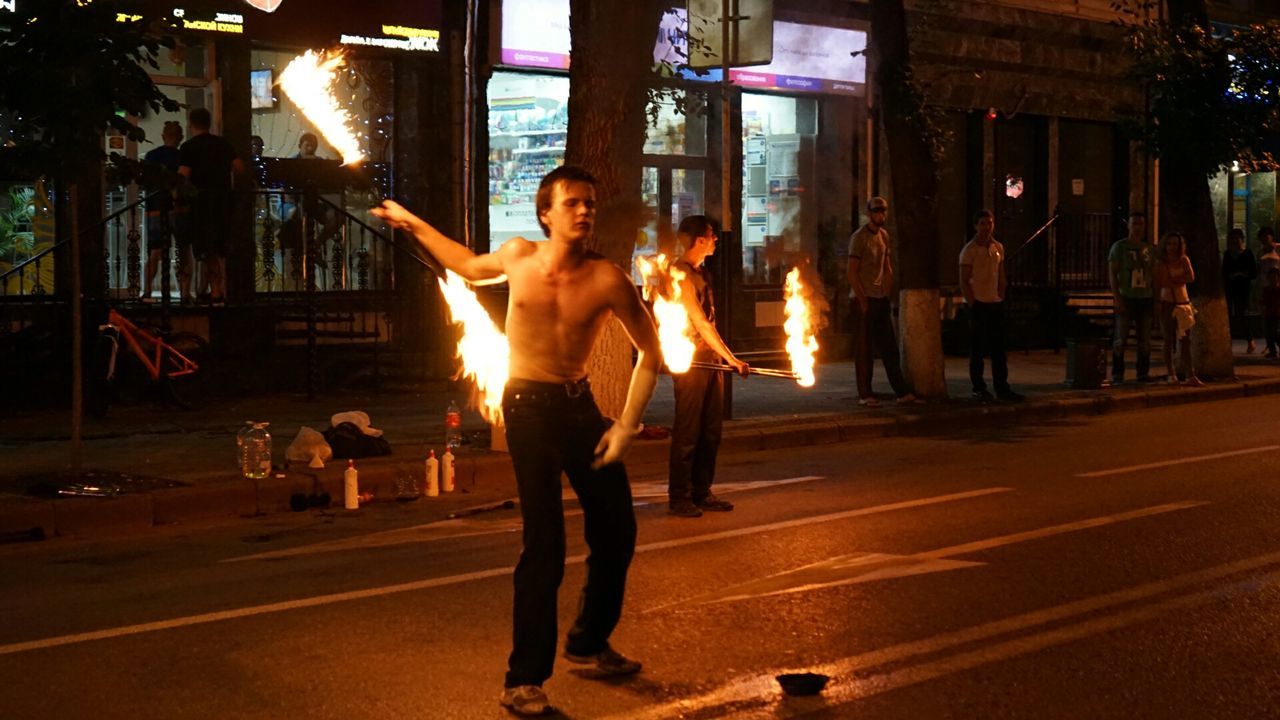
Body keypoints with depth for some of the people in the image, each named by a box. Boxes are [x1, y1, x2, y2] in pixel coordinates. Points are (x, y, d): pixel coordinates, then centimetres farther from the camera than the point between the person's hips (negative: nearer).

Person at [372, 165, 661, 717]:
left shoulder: (607, 280, -10)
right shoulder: (517, 257, -4)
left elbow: (650, 352, -1)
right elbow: (470, 267, 20)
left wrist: (627, 425, -8)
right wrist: (414, 225, 21)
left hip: (580, 404, 3)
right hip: (529, 406, -2)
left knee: (617, 532, 10)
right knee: (545, 543, -12)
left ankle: (589, 642, 35)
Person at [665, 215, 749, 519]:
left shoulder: (699, 271, 15)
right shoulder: (681, 274, -14)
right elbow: (700, 323, -18)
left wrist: (722, 357, 18)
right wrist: (731, 358, -20)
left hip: (710, 360, 9)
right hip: (690, 361, -9)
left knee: (711, 430, 10)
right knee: (687, 432, -4)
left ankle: (701, 493, 18)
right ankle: (679, 498, 2)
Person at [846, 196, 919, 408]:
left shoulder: (884, 235, 13)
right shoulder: (859, 237, -9)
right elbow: (852, 273, -13)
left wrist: (889, 293, 9)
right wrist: (862, 300, -15)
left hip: (881, 298, 7)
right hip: (864, 299, -7)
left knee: (889, 347, 8)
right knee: (864, 348, -1)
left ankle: (902, 392, 9)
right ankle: (865, 395, 4)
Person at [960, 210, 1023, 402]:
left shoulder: (998, 248, 10)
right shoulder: (969, 250, -8)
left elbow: (1001, 277, 16)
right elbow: (964, 281, -9)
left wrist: (1001, 299, 8)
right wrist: (972, 304, -13)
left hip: (995, 304, 6)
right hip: (978, 304, -6)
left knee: (999, 348, 7)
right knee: (978, 349, -1)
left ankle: (1002, 388, 12)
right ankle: (978, 389, 5)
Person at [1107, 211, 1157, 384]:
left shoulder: (1149, 248, 14)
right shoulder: (1120, 246, 0)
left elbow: (1153, 275, 18)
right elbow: (1112, 274, -4)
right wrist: (1117, 298, -12)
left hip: (1145, 299, 4)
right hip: (1126, 298, -4)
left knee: (1145, 340, 6)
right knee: (1121, 339, -5)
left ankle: (1143, 373, 14)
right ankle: (1117, 375, -1)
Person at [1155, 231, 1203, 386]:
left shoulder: (1184, 260, 6)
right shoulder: (1161, 263, 1)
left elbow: (1191, 277, -7)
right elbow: (1159, 283, -7)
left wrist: (1172, 280, -10)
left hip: (1184, 303, 2)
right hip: (1167, 303, -2)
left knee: (1185, 340, -3)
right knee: (1169, 340, 0)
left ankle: (1189, 375, -9)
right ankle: (1171, 374, 6)